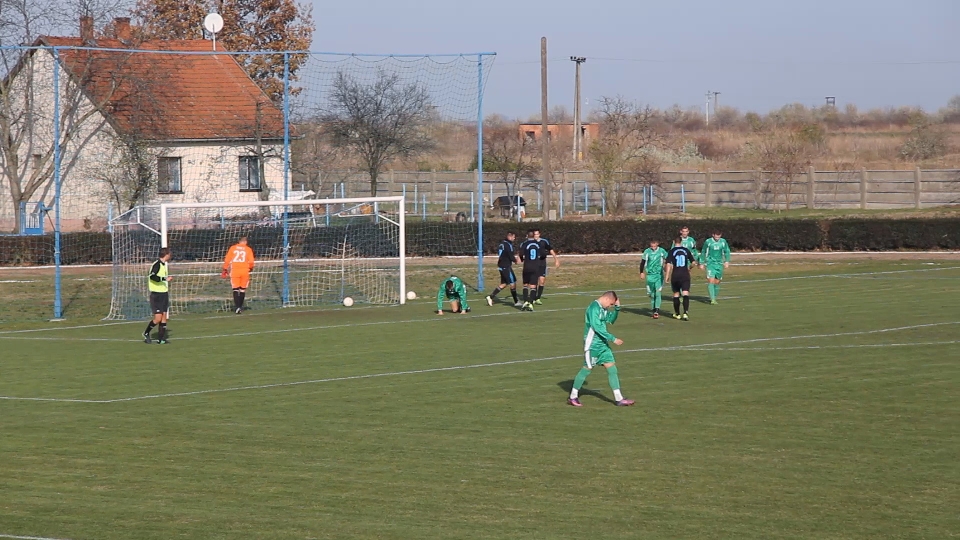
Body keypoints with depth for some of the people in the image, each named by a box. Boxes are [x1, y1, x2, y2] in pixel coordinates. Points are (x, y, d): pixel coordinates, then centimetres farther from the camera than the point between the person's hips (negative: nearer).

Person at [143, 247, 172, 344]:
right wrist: (164, 279, -33)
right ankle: (146, 333, 10)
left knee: (164, 317, 5)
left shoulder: (163, 264, 13)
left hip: (164, 294, 9)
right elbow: (152, 276, -30)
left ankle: (161, 339, 9)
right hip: (156, 294, -9)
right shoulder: (156, 264, -15)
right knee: (158, 318, -10)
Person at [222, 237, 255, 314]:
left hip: (234, 270, 0)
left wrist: (225, 270, 13)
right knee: (242, 289, 13)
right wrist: (251, 268, 19)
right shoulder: (248, 249, 4)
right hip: (245, 270, 0)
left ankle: (237, 306, -16)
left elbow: (227, 260, 4)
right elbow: (251, 262, -1)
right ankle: (240, 306, 17)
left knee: (235, 289, -1)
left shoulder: (232, 248, 7)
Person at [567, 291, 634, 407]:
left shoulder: (603, 309, 10)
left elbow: (610, 320, 27)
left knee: (612, 369, 4)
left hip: (603, 344, 9)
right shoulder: (594, 308, -18)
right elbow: (597, 327, -25)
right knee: (587, 369, 0)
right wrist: (613, 339, -22)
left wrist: (617, 308, 10)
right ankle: (572, 397, 14)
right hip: (592, 344, -9)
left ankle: (619, 399, 6)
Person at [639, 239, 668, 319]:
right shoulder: (647, 251, -2)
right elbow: (643, 262, 5)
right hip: (650, 275, 2)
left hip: (659, 275, -2)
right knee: (651, 294, 6)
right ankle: (654, 309, 20)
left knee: (658, 292, -13)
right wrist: (642, 273, 2)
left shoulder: (662, 251, -3)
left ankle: (657, 310, -17)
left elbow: (667, 260, 10)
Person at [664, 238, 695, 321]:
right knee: (685, 294, -5)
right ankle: (685, 313, -21)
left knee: (676, 294, 14)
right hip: (685, 275, 0)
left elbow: (668, 264, -11)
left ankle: (677, 314, 24)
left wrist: (667, 276, -4)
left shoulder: (671, 251, -2)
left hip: (675, 275, 0)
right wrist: (689, 268, 34)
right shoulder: (686, 250, 4)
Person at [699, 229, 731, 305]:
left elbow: (727, 252, 13)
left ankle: (714, 297, 21)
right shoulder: (708, 242, -4)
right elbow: (703, 252, 6)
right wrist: (701, 263, 7)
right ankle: (712, 299, -19)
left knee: (717, 282, 6)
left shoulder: (723, 242, 2)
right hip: (710, 264, -3)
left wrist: (727, 261, 2)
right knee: (711, 281, -15)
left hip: (719, 264, 3)